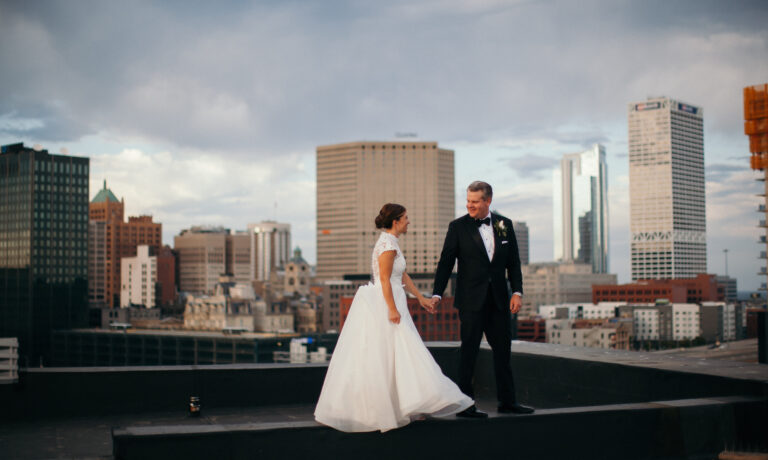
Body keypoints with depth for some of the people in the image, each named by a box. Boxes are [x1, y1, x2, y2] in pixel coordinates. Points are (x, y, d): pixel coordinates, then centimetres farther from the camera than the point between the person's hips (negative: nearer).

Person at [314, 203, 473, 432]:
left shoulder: (390, 242, 16)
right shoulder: (388, 244, -14)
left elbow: (402, 276, 21)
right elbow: (385, 279, -19)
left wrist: (420, 297, 23)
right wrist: (392, 309, -22)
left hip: (386, 304, 10)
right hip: (385, 304, -10)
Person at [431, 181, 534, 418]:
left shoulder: (504, 224, 6)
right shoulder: (458, 226, -4)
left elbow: (513, 262, 9)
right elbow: (446, 262, -4)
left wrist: (517, 292, -1)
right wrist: (437, 294, -11)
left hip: (499, 299, 4)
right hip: (471, 299, -4)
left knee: (503, 349, 11)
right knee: (469, 351, -1)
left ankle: (507, 401, 22)